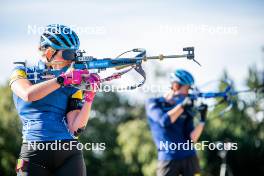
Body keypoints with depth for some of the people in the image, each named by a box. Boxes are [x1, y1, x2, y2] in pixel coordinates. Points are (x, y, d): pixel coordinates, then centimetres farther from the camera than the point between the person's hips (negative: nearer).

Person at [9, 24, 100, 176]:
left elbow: (75, 128, 2)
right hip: (35, 152, -2)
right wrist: (63, 79, -14)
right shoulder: (22, 73, 10)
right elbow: (28, 95, -14)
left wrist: (89, 97, -9)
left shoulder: (73, 86, 13)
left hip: (70, 153, 2)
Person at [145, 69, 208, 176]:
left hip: (189, 158, 3)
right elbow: (164, 121, -18)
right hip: (168, 160, -3)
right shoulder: (153, 103, 2)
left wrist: (202, 120, -10)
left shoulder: (186, 110, 10)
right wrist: (182, 105, -13)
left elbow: (192, 139, 2)